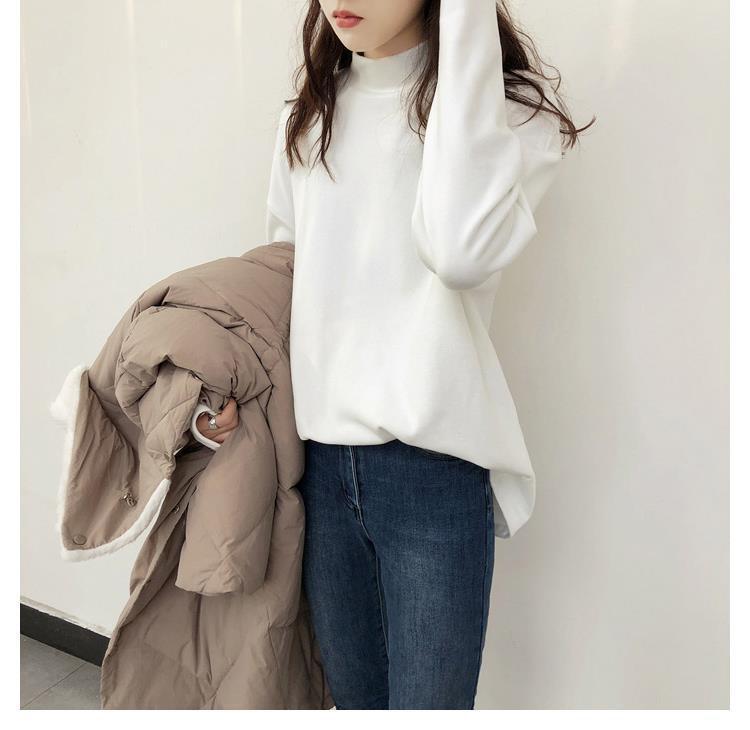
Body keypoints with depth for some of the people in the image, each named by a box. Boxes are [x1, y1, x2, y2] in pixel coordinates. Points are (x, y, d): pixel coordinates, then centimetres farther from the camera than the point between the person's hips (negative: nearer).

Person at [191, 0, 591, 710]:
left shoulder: (512, 107, -2)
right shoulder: (305, 119, 12)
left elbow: (463, 250, -23)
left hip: (433, 464, -4)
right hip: (321, 457, 5)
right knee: (353, 698, 17)